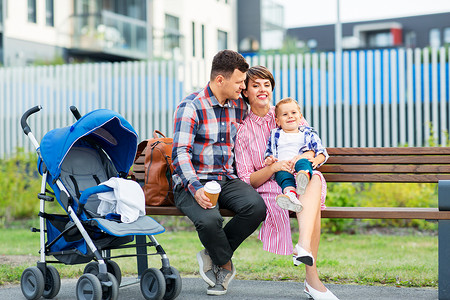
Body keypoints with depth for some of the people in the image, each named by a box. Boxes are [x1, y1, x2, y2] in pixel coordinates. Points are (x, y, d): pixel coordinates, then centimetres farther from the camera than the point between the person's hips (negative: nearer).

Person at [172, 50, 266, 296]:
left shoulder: (239, 107, 12)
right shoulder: (191, 107, -8)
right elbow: (180, 153, -15)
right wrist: (195, 188, -29)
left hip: (227, 180, 5)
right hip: (193, 183, -5)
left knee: (256, 207, -26)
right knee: (209, 219, -36)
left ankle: (214, 256, -5)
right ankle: (225, 264, -1)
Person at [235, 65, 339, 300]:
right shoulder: (243, 131, 9)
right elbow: (247, 180, 2)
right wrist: (273, 168, -18)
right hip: (269, 188, -1)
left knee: (314, 179, -38)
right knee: (311, 205, -36)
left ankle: (304, 245, -58)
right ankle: (311, 277, -43)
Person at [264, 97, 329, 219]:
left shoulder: (308, 133, 24)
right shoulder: (275, 135, 28)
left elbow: (321, 152, 17)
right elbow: (268, 152, 27)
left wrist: (316, 160, -6)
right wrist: (268, 160, 2)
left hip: (303, 162, -1)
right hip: (281, 167, 1)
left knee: (303, 162, -38)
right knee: (283, 174, -37)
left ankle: (304, 179, -74)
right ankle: (290, 193, -68)